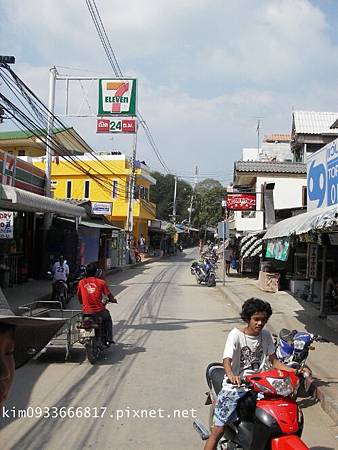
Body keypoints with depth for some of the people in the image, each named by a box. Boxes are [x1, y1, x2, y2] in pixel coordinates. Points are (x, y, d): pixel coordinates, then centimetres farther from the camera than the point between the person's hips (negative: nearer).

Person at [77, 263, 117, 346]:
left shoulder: (81, 282, 4)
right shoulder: (101, 282, -3)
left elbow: (79, 296, 14)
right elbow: (109, 295, 1)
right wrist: (113, 300, 24)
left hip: (86, 311, 2)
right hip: (98, 311, -2)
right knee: (108, 318, 30)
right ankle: (108, 339, 22)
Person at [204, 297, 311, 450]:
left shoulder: (266, 335, 6)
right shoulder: (236, 334, -10)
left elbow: (274, 361, 9)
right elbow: (227, 360, -22)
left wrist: (295, 370, -6)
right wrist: (231, 375, -44)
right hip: (235, 386, -4)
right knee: (218, 430, -8)